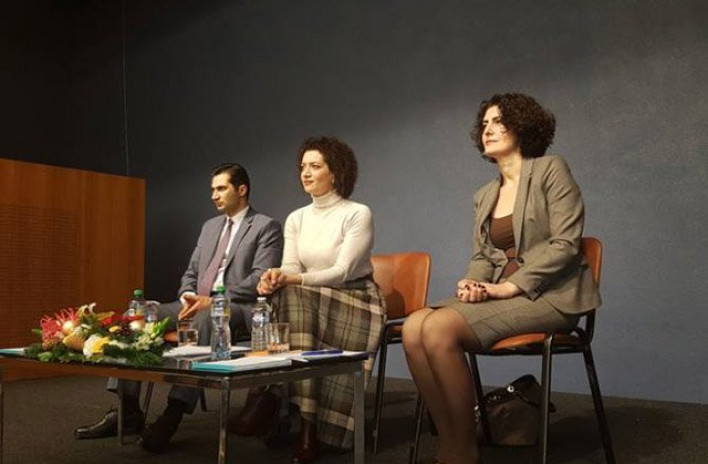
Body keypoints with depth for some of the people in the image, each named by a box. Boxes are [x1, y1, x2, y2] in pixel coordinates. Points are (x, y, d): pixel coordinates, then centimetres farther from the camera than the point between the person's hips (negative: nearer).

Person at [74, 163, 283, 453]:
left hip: (237, 310, -7)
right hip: (198, 305, 8)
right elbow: (191, 273, 21)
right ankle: (127, 411, -15)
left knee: (204, 320, -40)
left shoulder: (266, 227, 0)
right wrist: (188, 296, -3)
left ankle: (173, 416, -41)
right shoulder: (210, 226, 23)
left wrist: (213, 300, -21)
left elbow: (259, 280, -13)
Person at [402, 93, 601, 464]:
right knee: (414, 327, -22)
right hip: (501, 293, 6)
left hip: (548, 295, -6)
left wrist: (510, 286, -16)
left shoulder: (550, 170, 0)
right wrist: (472, 282, -6)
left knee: (439, 329, -28)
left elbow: (565, 244, -9)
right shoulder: (484, 196, 21)